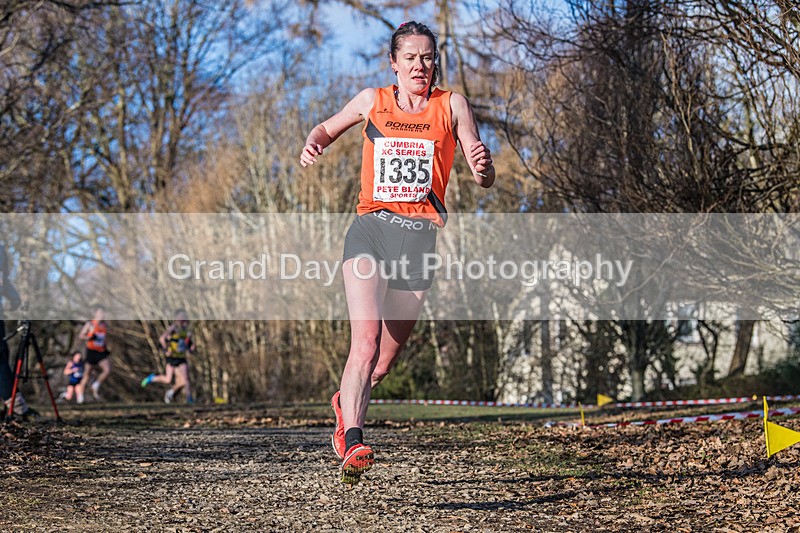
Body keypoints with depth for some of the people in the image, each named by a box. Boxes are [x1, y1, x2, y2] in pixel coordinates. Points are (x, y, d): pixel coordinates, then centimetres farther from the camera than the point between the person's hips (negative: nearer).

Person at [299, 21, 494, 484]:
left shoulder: (452, 106, 7)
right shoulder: (372, 101, 11)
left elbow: (485, 181, 4)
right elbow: (327, 128, 29)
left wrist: (483, 164, -20)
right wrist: (313, 144, 6)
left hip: (419, 236, 1)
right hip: (371, 229, 0)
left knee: (385, 361, 7)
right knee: (366, 341, -22)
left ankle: (347, 403, 38)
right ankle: (353, 443, -30)